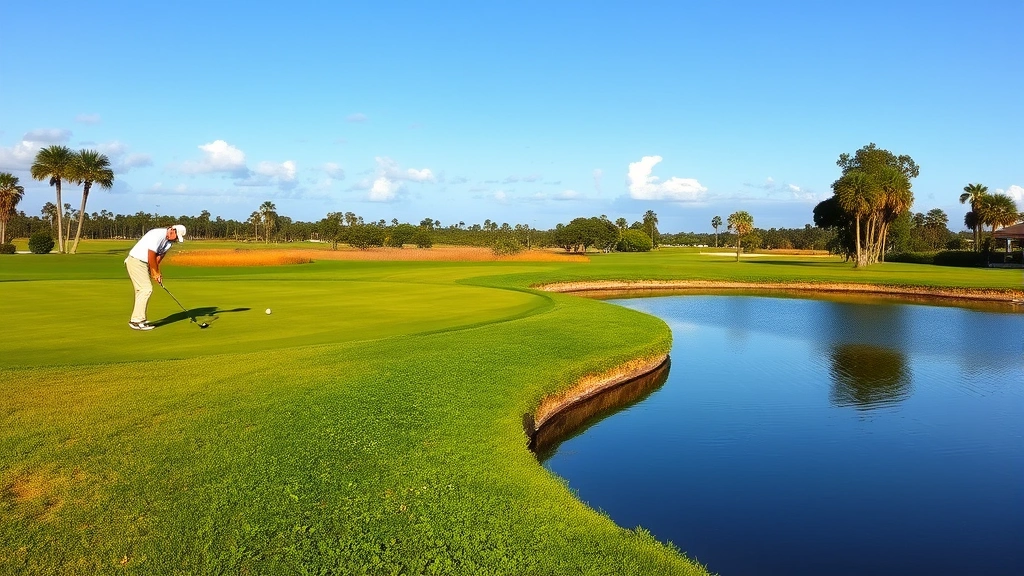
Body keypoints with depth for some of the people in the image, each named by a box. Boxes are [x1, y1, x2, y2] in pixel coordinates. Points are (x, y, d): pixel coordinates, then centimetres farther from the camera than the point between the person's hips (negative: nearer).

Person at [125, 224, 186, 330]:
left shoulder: (169, 241, 7)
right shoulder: (158, 235, -22)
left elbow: (159, 257, 3)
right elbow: (151, 256, -21)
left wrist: (157, 273, -9)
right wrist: (156, 273, -10)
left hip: (142, 263, 10)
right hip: (136, 261, -10)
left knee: (143, 290, 11)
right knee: (146, 289, -13)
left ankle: (138, 319, 16)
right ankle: (137, 321, -11)